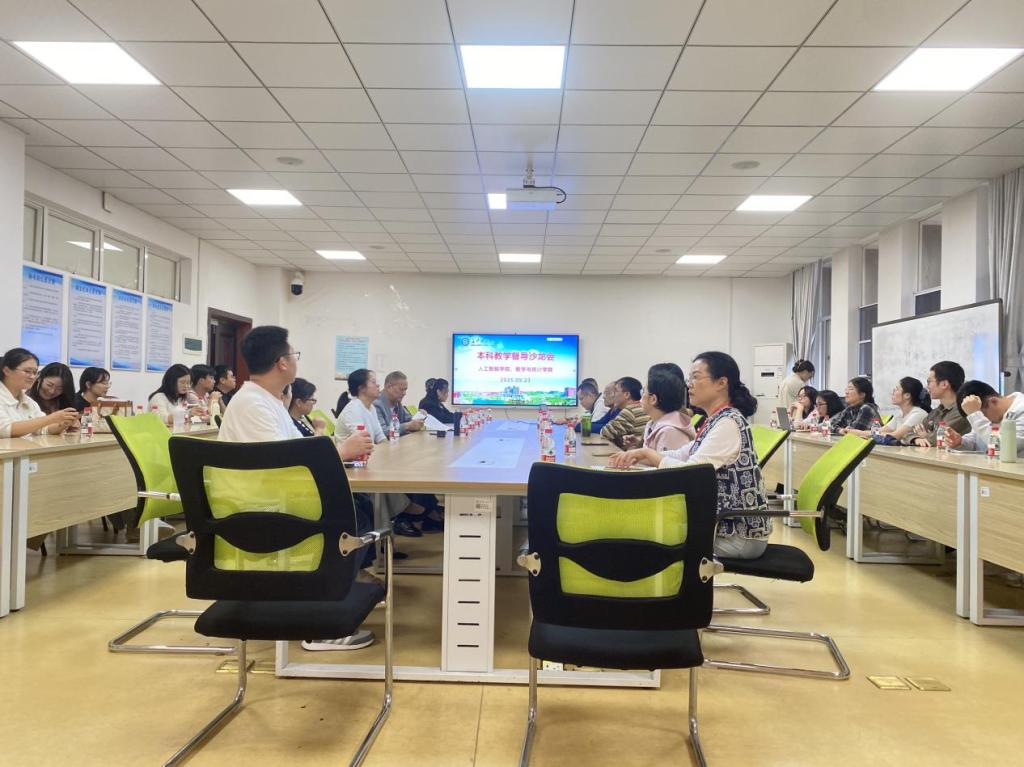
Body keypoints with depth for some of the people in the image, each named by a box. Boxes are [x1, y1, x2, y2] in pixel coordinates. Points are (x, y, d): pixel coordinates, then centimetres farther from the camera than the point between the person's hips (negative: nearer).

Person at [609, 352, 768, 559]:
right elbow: (683, 455, 13)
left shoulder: (728, 423, -20)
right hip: (725, 524, 8)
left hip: (740, 534, -8)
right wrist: (639, 455, -2)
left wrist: (647, 453, -12)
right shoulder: (717, 421, 8)